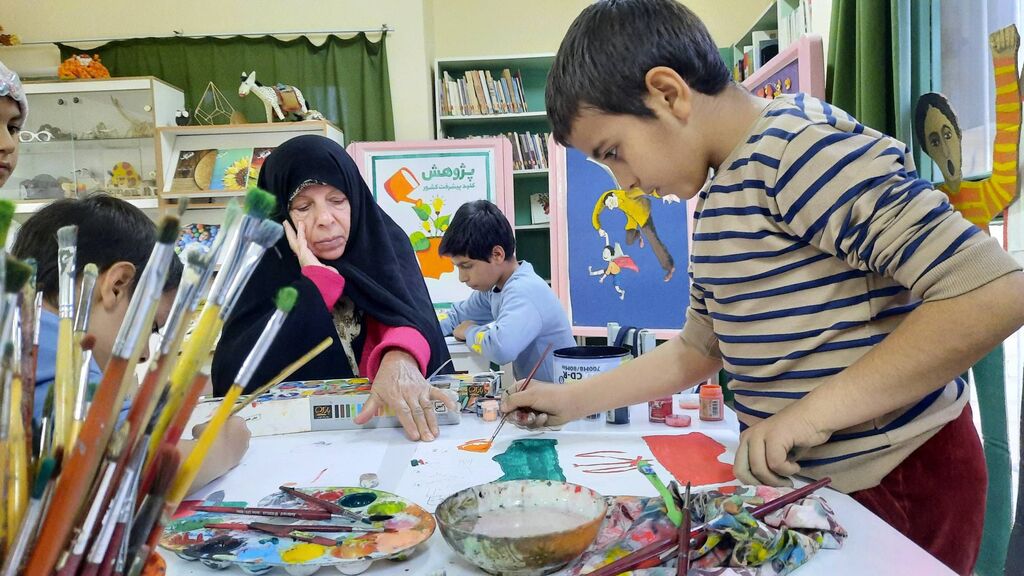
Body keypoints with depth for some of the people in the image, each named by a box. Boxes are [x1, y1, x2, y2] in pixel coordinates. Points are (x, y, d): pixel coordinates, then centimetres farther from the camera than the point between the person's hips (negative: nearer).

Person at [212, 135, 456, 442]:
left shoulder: (386, 243, -2)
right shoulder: (263, 264, -3)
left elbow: (410, 310, -20)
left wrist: (399, 359, -42)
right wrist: (319, 279, -15)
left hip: (390, 416, 0)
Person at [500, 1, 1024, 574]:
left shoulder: (803, 148, -21)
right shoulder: (716, 199, 8)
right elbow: (698, 349, 14)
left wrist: (816, 410, -27)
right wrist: (570, 400, 12)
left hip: (900, 481, -8)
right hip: (801, 477, 8)